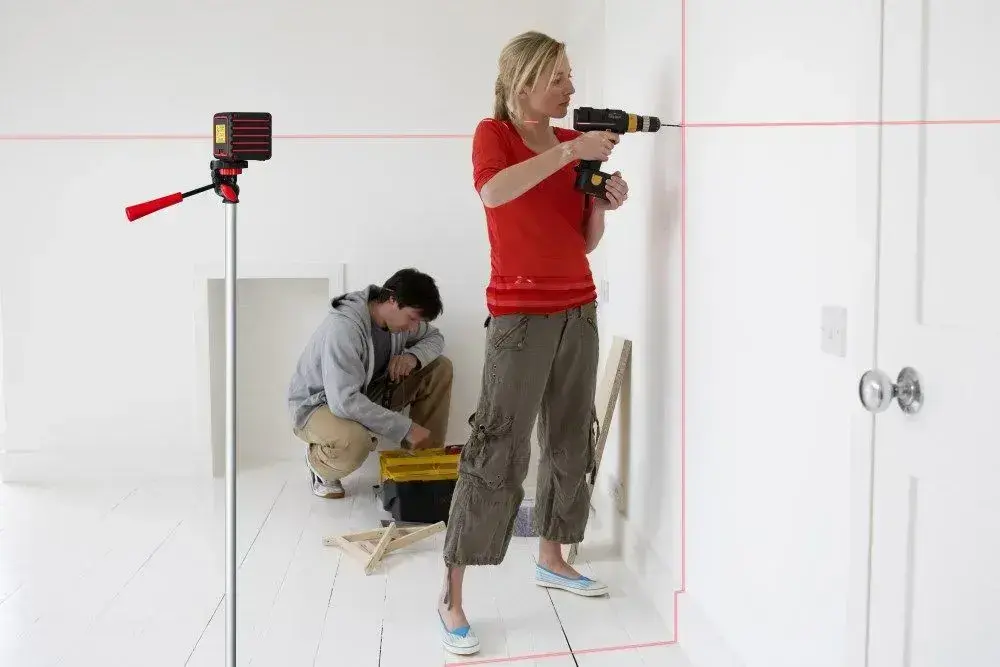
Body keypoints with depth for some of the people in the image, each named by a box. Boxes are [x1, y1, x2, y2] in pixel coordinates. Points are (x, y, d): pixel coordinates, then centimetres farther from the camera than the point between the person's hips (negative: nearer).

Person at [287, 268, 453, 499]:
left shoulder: (398, 315, -10)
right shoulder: (343, 327, -34)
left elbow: (435, 338, 7)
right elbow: (344, 401, -40)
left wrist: (413, 355, -18)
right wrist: (405, 428, -36)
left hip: (367, 394, 8)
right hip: (317, 404, -8)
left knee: (440, 368, -7)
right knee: (354, 441, -42)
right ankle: (318, 460, -5)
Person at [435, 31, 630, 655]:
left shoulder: (575, 143, 12)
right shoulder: (494, 133, -2)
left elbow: (585, 242, 13)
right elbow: (494, 192, -26)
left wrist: (604, 205, -6)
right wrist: (571, 152, -23)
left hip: (579, 309, 6)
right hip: (521, 314, -6)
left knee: (573, 442, 12)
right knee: (499, 452, -8)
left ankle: (552, 559, 30)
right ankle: (452, 595, 2)